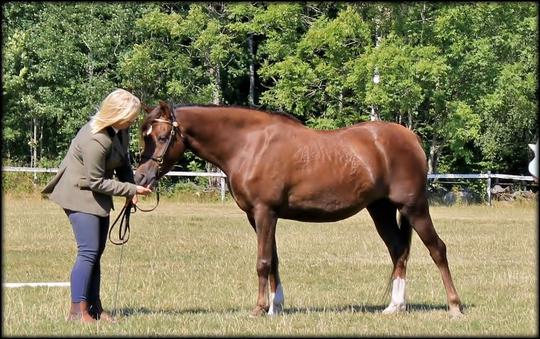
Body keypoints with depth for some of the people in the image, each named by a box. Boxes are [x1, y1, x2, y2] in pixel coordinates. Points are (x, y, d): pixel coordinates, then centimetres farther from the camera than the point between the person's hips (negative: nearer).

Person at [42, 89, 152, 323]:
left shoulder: (119, 129, -4)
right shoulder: (95, 141, -31)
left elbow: (123, 161, 11)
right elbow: (96, 182, -23)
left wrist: (131, 188, -4)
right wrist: (131, 189, -20)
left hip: (98, 196, 10)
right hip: (80, 194, -10)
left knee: (96, 252, 12)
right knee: (89, 252, -13)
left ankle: (94, 307, 17)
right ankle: (78, 311, -12)